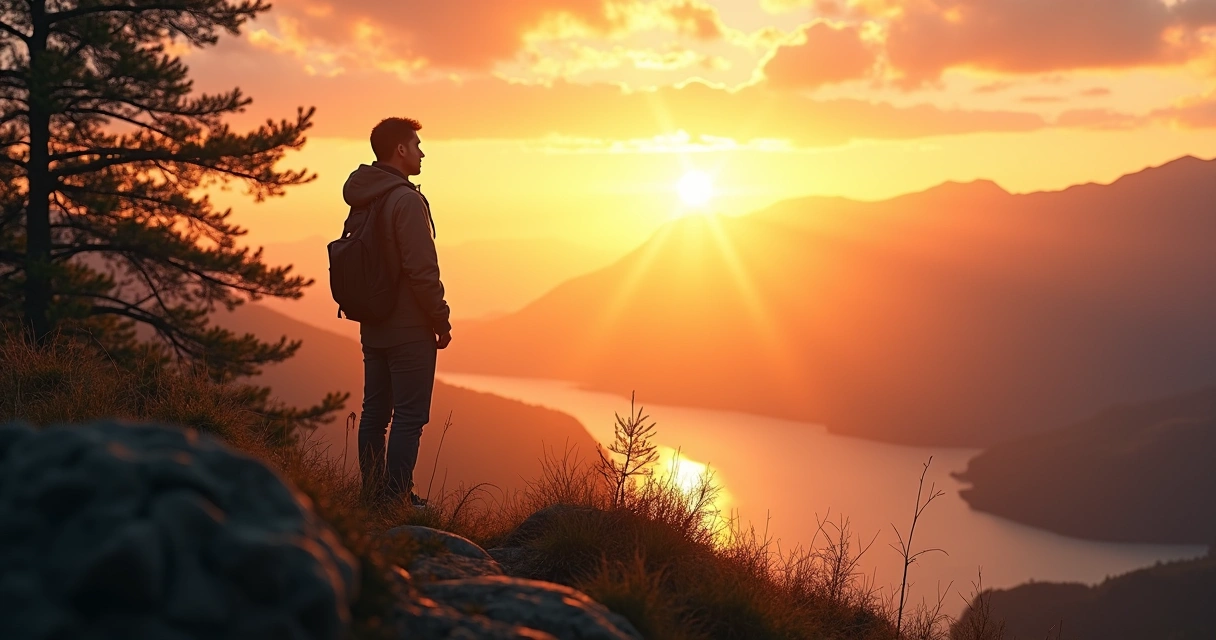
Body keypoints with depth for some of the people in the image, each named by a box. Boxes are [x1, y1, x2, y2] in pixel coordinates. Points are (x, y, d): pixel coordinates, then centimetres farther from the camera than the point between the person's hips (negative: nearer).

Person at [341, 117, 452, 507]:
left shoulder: (362, 200, 11)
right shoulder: (406, 200, -17)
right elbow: (422, 271, -20)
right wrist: (441, 320, -11)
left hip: (372, 326, 9)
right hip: (409, 329, -9)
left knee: (375, 412, 12)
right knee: (409, 416, -4)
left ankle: (372, 493, 17)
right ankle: (396, 498, -4)